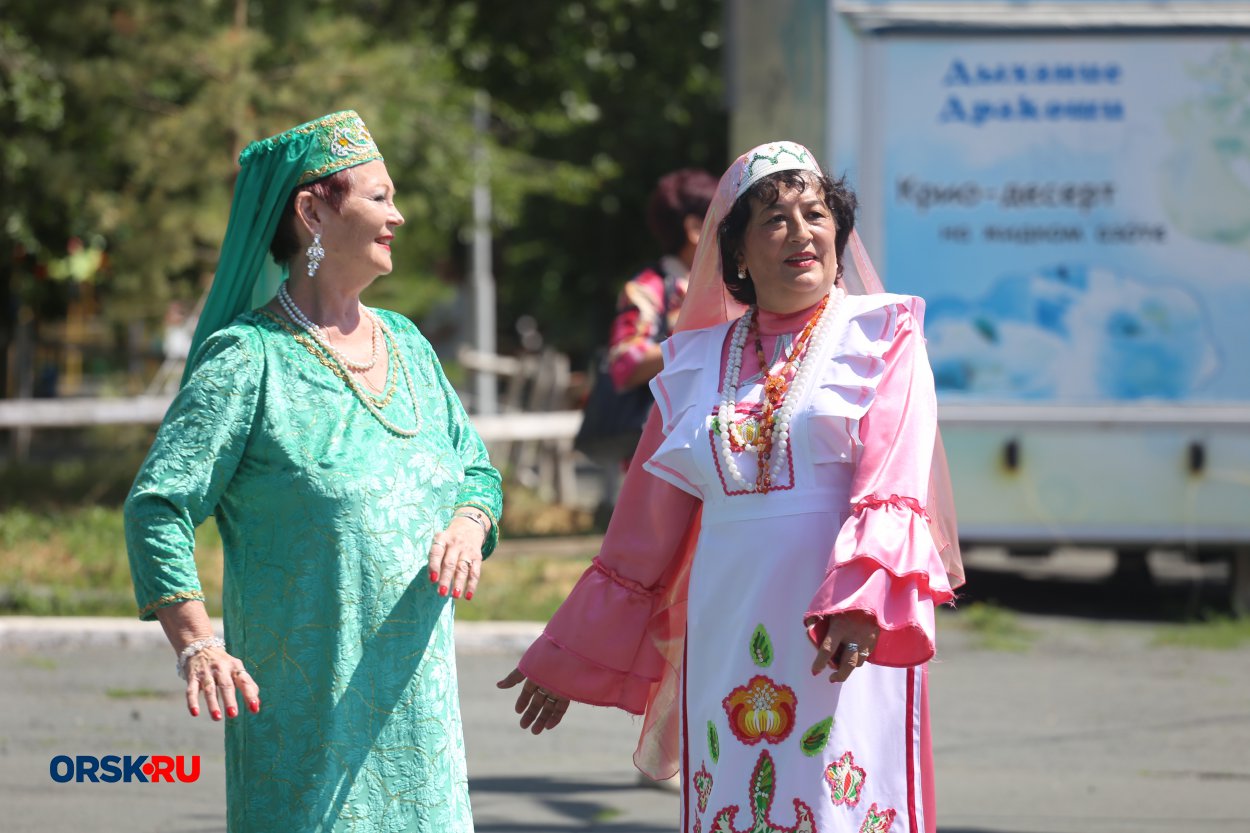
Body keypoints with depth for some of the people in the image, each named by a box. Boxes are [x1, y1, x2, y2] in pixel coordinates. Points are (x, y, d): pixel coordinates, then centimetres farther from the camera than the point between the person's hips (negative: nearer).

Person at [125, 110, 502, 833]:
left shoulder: (405, 343, 12)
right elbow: (159, 506, -12)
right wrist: (197, 645, -25)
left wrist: (466, 527, -6)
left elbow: (476, 468, 18)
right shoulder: (249, 358, -8)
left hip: (416, 690, 6)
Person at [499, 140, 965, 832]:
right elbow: (643, 532, 19)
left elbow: (892, 486, -10)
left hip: (847, 637, -3)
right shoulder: (698, 361, 15)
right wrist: (567, 662, 21)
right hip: (727, 638, 3)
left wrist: (860, 601, -27)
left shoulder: (882, 337, 5)